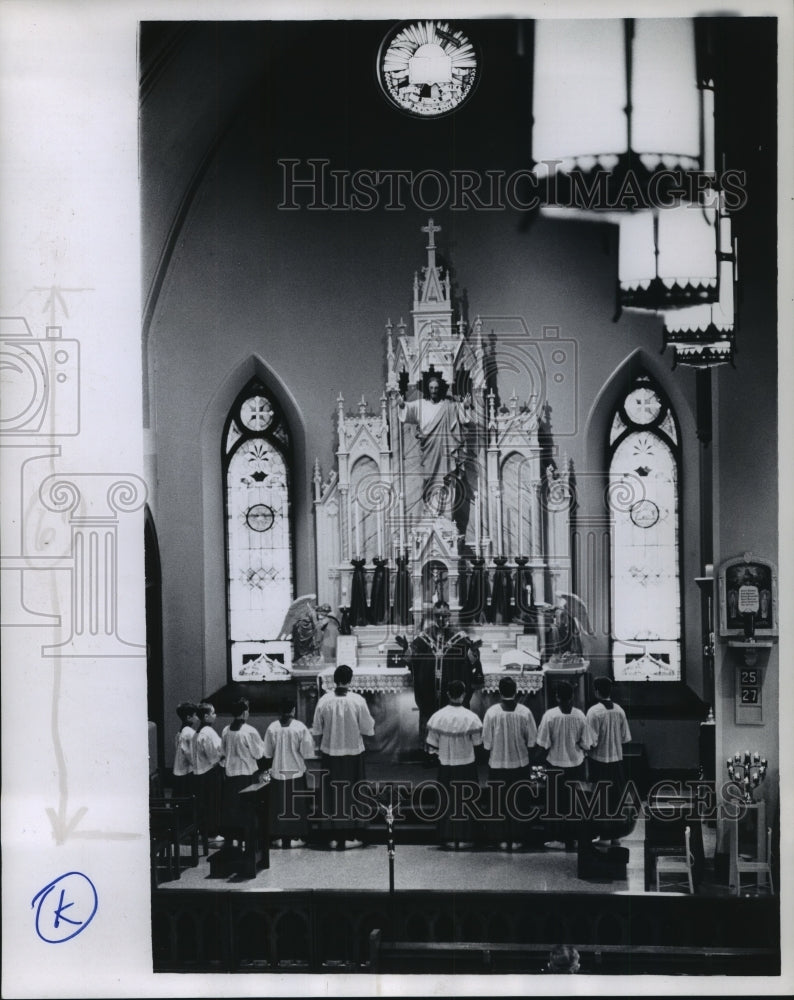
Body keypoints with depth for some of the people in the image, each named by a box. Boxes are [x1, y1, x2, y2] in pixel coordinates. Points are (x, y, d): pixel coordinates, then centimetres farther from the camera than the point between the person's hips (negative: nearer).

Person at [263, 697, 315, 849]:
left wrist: (269, 766, 19)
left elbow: (268, 754, 3)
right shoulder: (300, 727, -12)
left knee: (279, 806, 10)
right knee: (296, 806, 7)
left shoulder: (272, 728, -5)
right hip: (296, 772, -2)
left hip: (277, 772, 2)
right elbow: (307, 752, -8)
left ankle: (280, 837, 12)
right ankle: (294, 837, 7)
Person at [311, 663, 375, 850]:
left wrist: (320, 748, 16)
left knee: (331, 795, 11)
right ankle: (348, 838, 11)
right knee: (350, 795, 9)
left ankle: (334, 837, 13)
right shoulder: (358, 701, -13)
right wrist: (371, 721, 14)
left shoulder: (324, 701, -7)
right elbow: (367, 729, -8)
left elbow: (317, 731, 0)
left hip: (329, 753, 1)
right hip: (353, 753, -1)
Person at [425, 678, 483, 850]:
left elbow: (431, 744, -5)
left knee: (447, 801, 12)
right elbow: (477, 742, -5)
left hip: (445, 766, 1)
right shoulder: (471, 717, -16)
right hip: (466, 765, -1)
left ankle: (449, 838, 15)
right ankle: (464, 838, 14)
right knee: (466, 801, 10)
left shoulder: (437, 716, -11)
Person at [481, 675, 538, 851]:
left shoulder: (491, 713, -14)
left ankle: (504, 839, 17)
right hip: (520, 764, 1)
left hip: (497, 764, -1)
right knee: (519, 803, 13)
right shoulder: (525, 712, -12)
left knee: (499, 802, 13)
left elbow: (487, 743, -7)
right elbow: (532, 742, -5)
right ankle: (516, 839, 17)